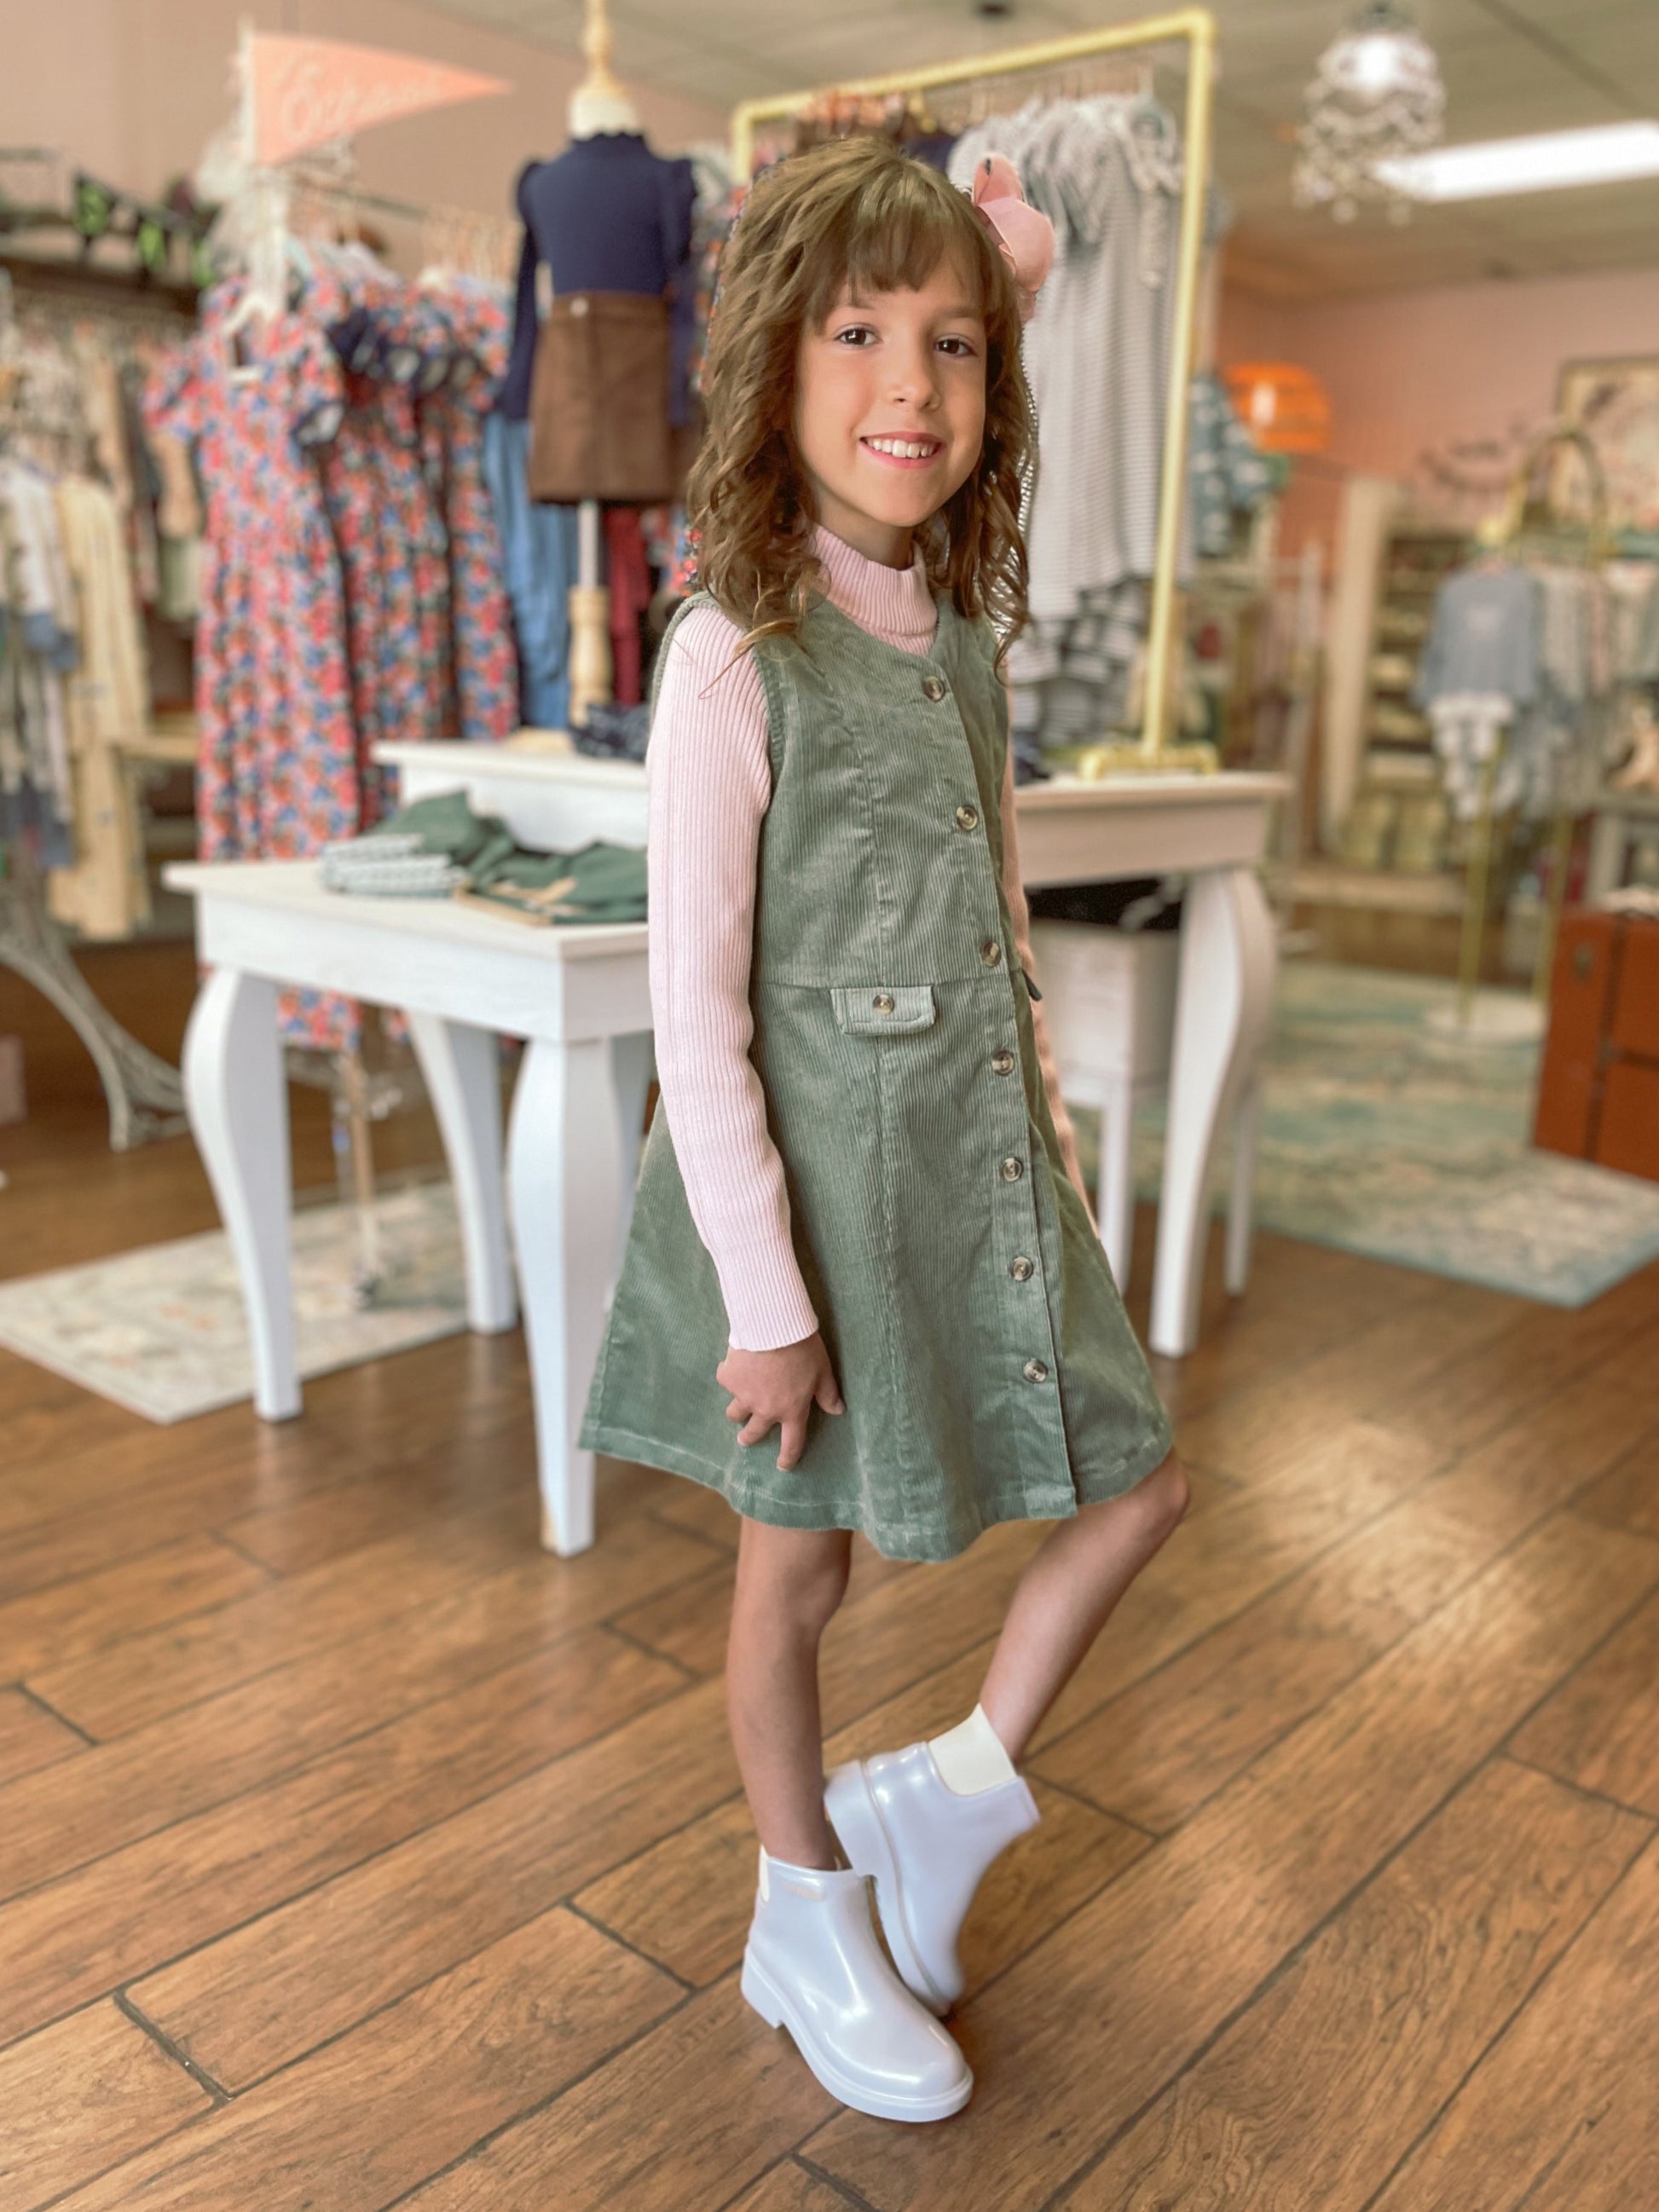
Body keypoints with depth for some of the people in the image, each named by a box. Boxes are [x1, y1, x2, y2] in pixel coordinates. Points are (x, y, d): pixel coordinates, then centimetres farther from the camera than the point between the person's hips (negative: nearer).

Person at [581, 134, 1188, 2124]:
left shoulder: (964, 632, 4)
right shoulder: (733, 658, -16)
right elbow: (696, 1014, -18)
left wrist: (1044, 1121, 10)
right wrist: (764, 1300, -16)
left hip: (984, 1167, 7)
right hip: (818, 1184, -7)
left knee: (1135, 1487, 14)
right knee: (801, 1569, 12)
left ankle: (950, 1790, 34)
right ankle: (810, 1928, 36)